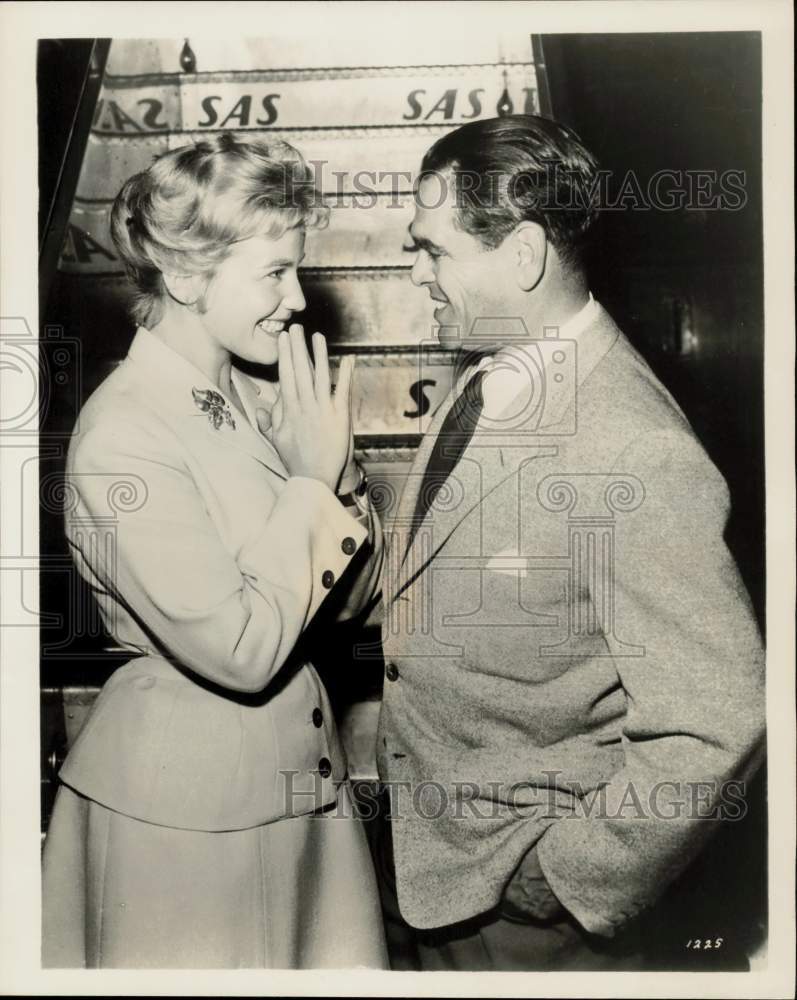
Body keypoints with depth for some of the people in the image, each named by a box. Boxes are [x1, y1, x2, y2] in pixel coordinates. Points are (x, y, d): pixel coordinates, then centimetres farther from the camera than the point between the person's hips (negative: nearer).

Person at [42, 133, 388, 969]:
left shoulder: (252, 400, 1)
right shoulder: (122, 435, -20)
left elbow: (351, 595, 2)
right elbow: (242, 651, -25)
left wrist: (330, 463, -13)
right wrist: (313, 479, -18)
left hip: (298, 773, 7)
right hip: (183, 800, -7)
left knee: (328, 960, 21)